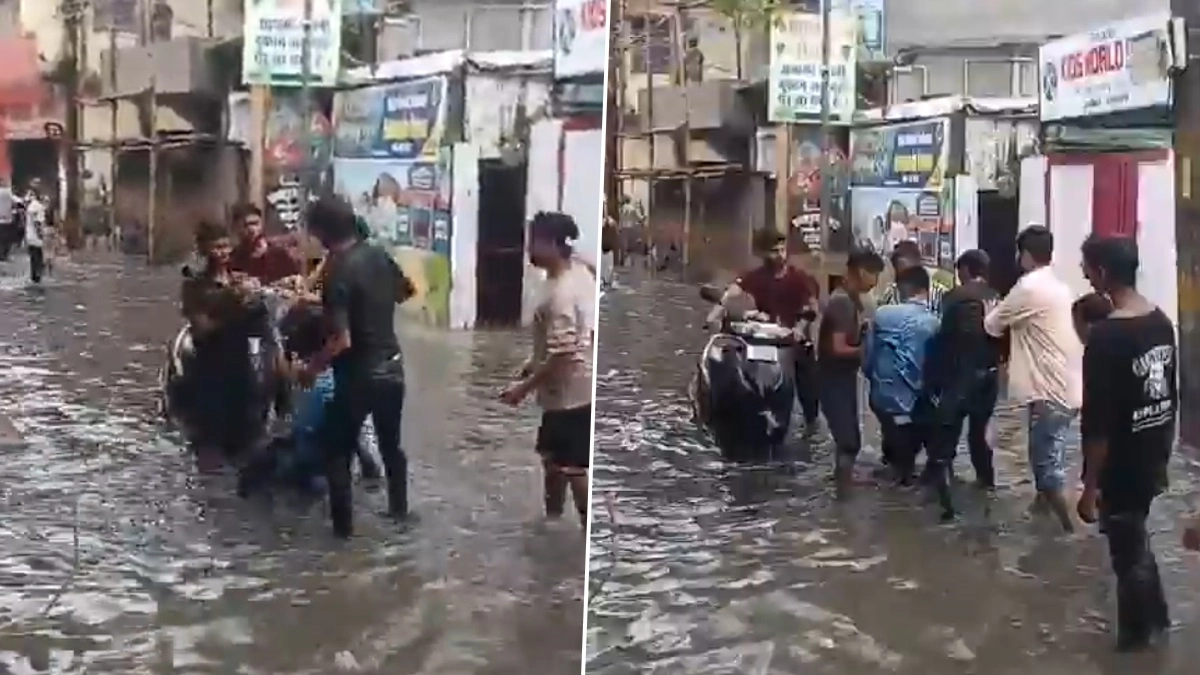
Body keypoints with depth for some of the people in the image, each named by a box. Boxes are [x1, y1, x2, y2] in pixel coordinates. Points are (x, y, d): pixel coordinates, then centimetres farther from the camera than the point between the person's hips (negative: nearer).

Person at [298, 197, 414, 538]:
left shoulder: (337, 273, -21)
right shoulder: (378, 254, -1)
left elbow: (341, 340, -25)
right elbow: (407, 291, 17)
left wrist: (312, 368, -11)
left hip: (358, 375, -7)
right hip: (392, 367, 7)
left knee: (337, 450, 8)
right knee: (391, 443, 23)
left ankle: (343, 524, 11)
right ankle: (399, 508, 35)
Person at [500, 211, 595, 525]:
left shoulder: (560, 294, -26)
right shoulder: (581, 273, 3)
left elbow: (562, 356, -26)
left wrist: (524, 388, -18)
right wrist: (536, 361, 18)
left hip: (569, 393, -10)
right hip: (575, 388, 10)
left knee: (573, 469, 2)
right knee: (553, 460, 22)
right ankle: (552, 523, 37)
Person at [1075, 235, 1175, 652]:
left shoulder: (1106, 336, -24)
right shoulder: (1162, 322, 0)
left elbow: (1098, 424, -23)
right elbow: (1171, 398, 10)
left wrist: (1090, 486, -15)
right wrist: (1163, 455, 21)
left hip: (1120, 469, -8)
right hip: (1152, 461, 8)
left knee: (1128, 554, 9)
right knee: (1135, 543, 25)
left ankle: (1138, 638, 24)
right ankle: (1154, 620, 39)